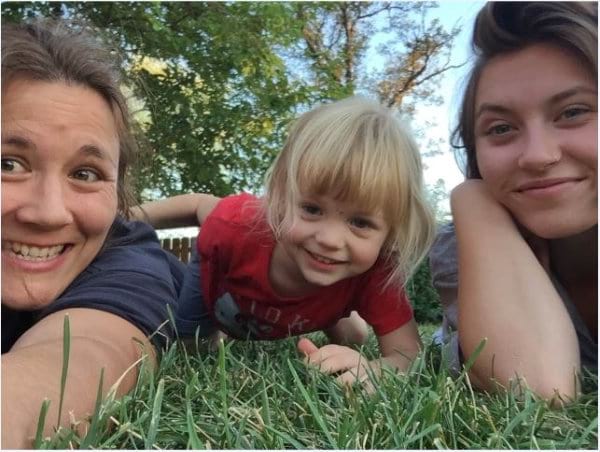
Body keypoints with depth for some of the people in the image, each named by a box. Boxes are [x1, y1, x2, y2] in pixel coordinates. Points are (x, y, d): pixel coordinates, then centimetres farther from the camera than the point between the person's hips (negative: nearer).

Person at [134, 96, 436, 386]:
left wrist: (368, 370, -62)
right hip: (217, 284, -1)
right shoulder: (236, 226, -44)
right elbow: (198, 204, -21)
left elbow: (408, 353, -40)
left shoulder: (374, 270, -42)